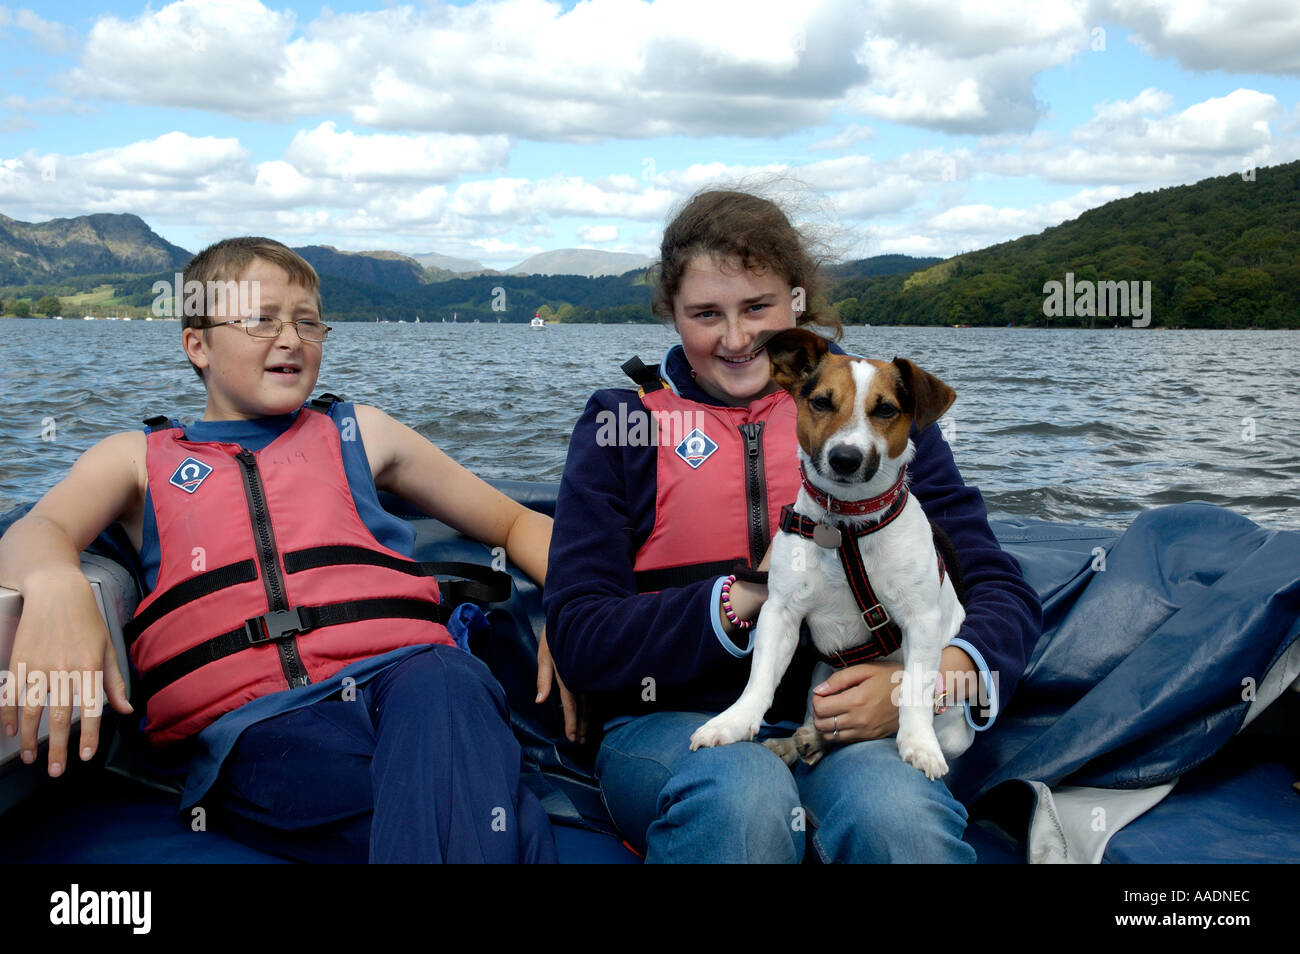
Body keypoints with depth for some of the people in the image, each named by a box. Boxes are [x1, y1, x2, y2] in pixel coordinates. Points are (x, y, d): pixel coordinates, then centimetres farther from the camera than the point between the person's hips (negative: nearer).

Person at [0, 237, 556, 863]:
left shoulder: (359, 433, 25)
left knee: (440, 692, -38)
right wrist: (54, 583, -24)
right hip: (252, 723, -3)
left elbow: (510, 521, 27)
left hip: (401, 671, 3)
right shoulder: (136, 458, 23)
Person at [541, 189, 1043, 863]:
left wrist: (943, 677, -15)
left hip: (846, 720, 0)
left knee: (901, 815, -34)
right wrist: (744, 598, -13)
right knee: (744, 792, -34)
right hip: (672, 725, 1)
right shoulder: (620, 423, 9)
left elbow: (1003, 589, 7)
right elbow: (577, 639, -1)